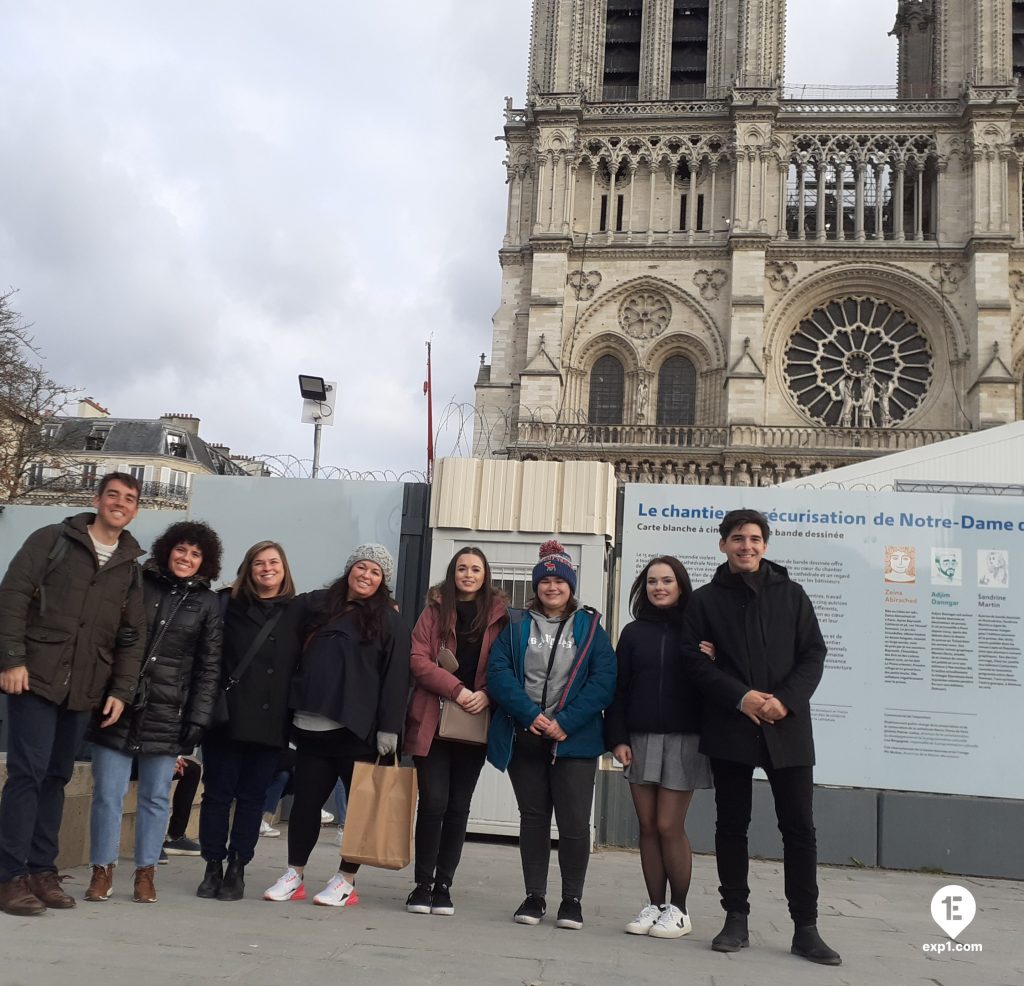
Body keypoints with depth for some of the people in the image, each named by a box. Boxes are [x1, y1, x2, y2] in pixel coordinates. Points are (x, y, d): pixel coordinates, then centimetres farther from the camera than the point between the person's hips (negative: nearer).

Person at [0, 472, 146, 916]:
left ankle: (42, 870, 15)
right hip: (36, 678, -4)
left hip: (84, 691, 4)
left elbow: (131, 637, 12)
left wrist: (121, 691, 3)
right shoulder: (52, 540, 2)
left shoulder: (130, 567, 13)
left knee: (56, 777, 8)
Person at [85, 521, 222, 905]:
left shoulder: (207, 604, 5)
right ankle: (102, 871, 15)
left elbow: (209, 667, 4)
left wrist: (198, 717, -4)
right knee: (108, 793, 1)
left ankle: (145, 873, 18)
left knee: (156, 796, 6)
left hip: (167, 714, 0)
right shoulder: (137, 584, 5)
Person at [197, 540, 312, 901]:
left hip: (271, 721, 1)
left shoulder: (300, 610, 6)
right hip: (227, 716, 0)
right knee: (218, 792, 5)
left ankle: (237, 869, 17)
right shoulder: (227, 604, 4)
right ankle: (213, 868, 17)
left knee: (252, 796, 7)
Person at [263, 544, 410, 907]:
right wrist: (297, 707, 14)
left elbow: (396, 679, -6)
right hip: (312, 726, 4)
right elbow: (300, 659, 20)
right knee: (305, 800, 8)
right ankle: (293, 876, 20)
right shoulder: (320, 606, 13)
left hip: (357, 728, -4)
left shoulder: (389, 621, 0)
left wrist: (388, 728, -12)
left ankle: (346, 881, 15)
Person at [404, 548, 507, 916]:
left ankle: (443, 885, 14)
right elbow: (418, 659, -3)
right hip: (432, 720, -1)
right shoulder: (435, 610, 6)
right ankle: (422, 884, 6)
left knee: (458, 806, 5)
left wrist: (487, 694, -13)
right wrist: (455, 688, -14)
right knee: (433, 801, -7)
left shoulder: (498, 615, 7)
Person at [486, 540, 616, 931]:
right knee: (532, 817, 9)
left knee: (574, 821, -3)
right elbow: (498, 672, -3)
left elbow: (604, 680, -4)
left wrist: (565, 723, -15)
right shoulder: (516, 625, 9)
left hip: (574, 739, -1)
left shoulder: (590, 627, 6)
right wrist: (531, 714, -16)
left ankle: (572, 899, 12)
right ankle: (534, 896, 19)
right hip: (524, 737, 2)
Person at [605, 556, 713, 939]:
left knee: (669, 826, -3)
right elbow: (619, 689, 7)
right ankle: (655, 905, 17)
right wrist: (617, 738, -1)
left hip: (683, 739, -3)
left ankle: (679, 910, 12)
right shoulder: (633, 632, 9)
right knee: (647, 826, 6)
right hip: (641, 738, 3)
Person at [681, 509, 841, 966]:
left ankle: (805, 928, 10)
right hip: (729, 728, 0)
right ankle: (736, 919, 18)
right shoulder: (704, 600, 6)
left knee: (799, 827, 1)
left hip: (787, 728, 0)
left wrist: (786, 700, -12)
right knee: (732, 825, 7)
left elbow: (814, 655, 3)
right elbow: (695, 659, -2)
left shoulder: (791, 594, 8)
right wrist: (740, 697, -15)